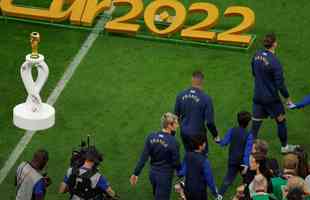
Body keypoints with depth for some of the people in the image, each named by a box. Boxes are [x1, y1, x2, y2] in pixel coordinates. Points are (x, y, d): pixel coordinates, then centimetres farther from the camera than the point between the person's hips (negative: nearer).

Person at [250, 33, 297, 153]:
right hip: (271, 98, -5)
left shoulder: (257, 55, -5)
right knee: (281, 120, 14)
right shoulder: (274, 62, -24)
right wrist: (287, 98, -8)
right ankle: (284, 147, 28)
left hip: (258, 96, 5)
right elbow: (280, 83, -20)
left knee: (256, 122, 11)